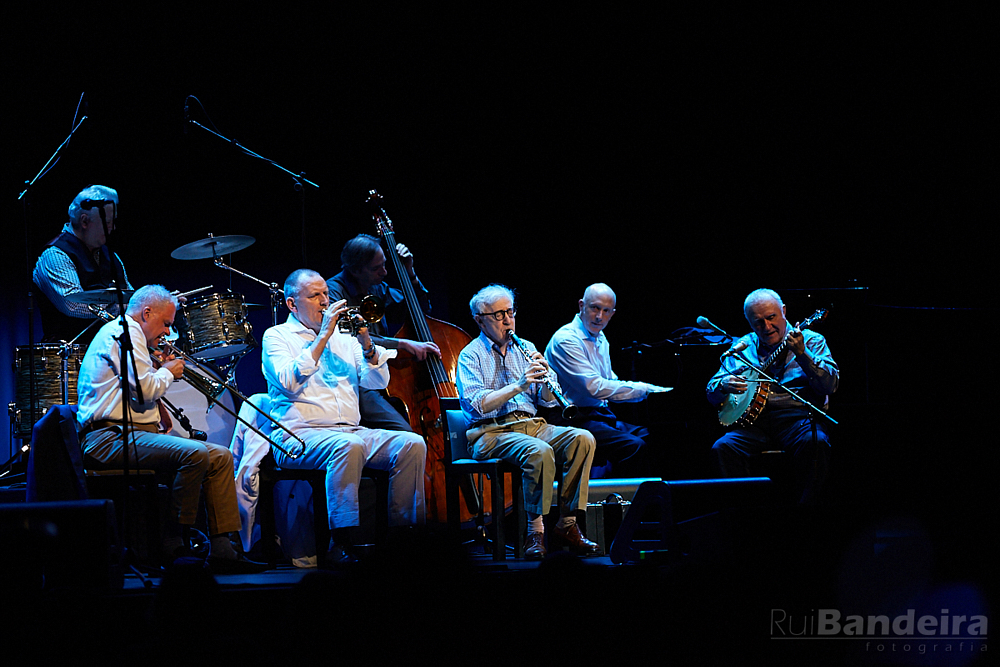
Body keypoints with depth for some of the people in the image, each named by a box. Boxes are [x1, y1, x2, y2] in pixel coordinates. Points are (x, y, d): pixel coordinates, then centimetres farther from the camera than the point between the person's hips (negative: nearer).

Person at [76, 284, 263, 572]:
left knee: (221, 457, 1)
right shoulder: (123, 331, -7)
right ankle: (174, 545, -19)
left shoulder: (126, 333, 28)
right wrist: (168, 371, 2)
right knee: (195, 453, -30)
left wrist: (158, 369, 20)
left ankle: (221, 550, -5)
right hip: (110, 437, -11)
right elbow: (145, 390, -16)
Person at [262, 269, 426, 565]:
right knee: (348, 445, -38)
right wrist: (323, 337, -11)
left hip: (351, 430, 6)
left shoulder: (342, 336, 22)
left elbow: (377, 381, 13)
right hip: (298, 436, -5)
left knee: (412, 444, -18)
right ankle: (342, 541, -37)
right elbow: (289, 382, -12)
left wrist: (366, 344, -5)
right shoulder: (277, 336, 8)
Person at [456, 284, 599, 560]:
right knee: (539, 451, -35)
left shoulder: (525, 348, 19)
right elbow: (478, 404, -14)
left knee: (582, 439, -21)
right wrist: (519, 386, -23)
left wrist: (545, 377, -7)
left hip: (531, 424, 6)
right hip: (492, 431, -6)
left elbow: (547, 400, 14)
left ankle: (567, 524, -18)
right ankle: (535, 530, -25)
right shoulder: (471, 356, 2)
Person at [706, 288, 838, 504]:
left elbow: (830, 385, -5)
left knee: (815, 442, -36)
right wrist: (723, 385, -7)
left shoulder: (810, 340, 10)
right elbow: (712, 394, 18)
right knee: (722, 448, -27)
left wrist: (802, 353, -18)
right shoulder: (743, 347, 19)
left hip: (797, 415, -3)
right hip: (755, 419, 3)